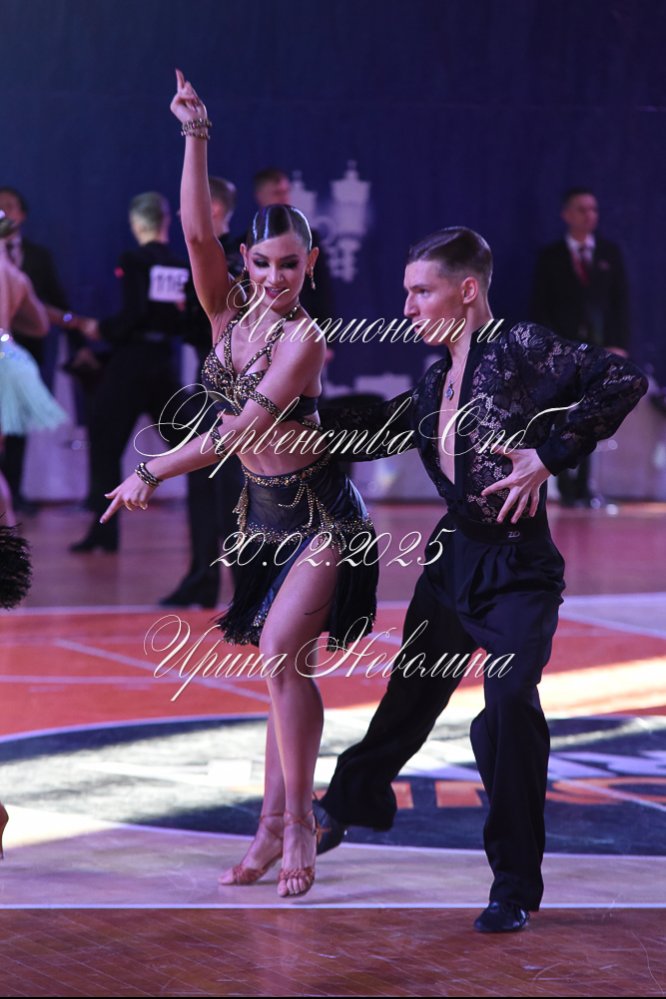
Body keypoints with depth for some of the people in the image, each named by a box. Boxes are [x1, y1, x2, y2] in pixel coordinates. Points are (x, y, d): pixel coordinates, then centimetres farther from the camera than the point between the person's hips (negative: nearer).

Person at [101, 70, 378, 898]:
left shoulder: (305, 338, -17)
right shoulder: (229, 309, 0)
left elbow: (244, 431, -22)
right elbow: (195, 228, -13)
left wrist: (152, 473, -19)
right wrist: (195, 136, -22)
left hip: (318, 513, -6)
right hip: (261, 511, 6)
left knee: (281, 653, -19)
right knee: (287, 668, 7)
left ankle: (295, 821, -11)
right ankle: (276, 828, 8)